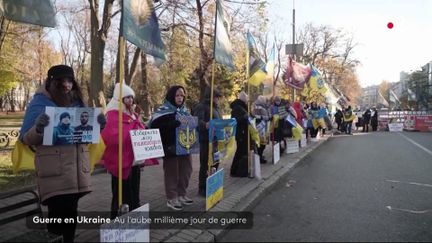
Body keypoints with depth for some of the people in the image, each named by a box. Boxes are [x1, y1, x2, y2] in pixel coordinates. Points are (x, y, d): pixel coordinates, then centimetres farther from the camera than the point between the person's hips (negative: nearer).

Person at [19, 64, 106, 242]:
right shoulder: (39, 103, -2)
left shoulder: (77, 102, 13)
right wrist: (38, 128, -26)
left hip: (77, 169, 5)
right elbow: (26, 139, -5)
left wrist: (98, 125, -3)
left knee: (71, 212, 12)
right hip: (54, 171, -5)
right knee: (59, 212, -12)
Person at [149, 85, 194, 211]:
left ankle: (181, 195, 29)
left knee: (186, 170, 13)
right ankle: (171, 198, 14)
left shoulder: (184, 110, 13)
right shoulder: (163, 110, -8)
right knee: (172, 172, 1)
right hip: (171, 147, -7)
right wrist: (171, 124, -32)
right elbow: (154, 125, -21)